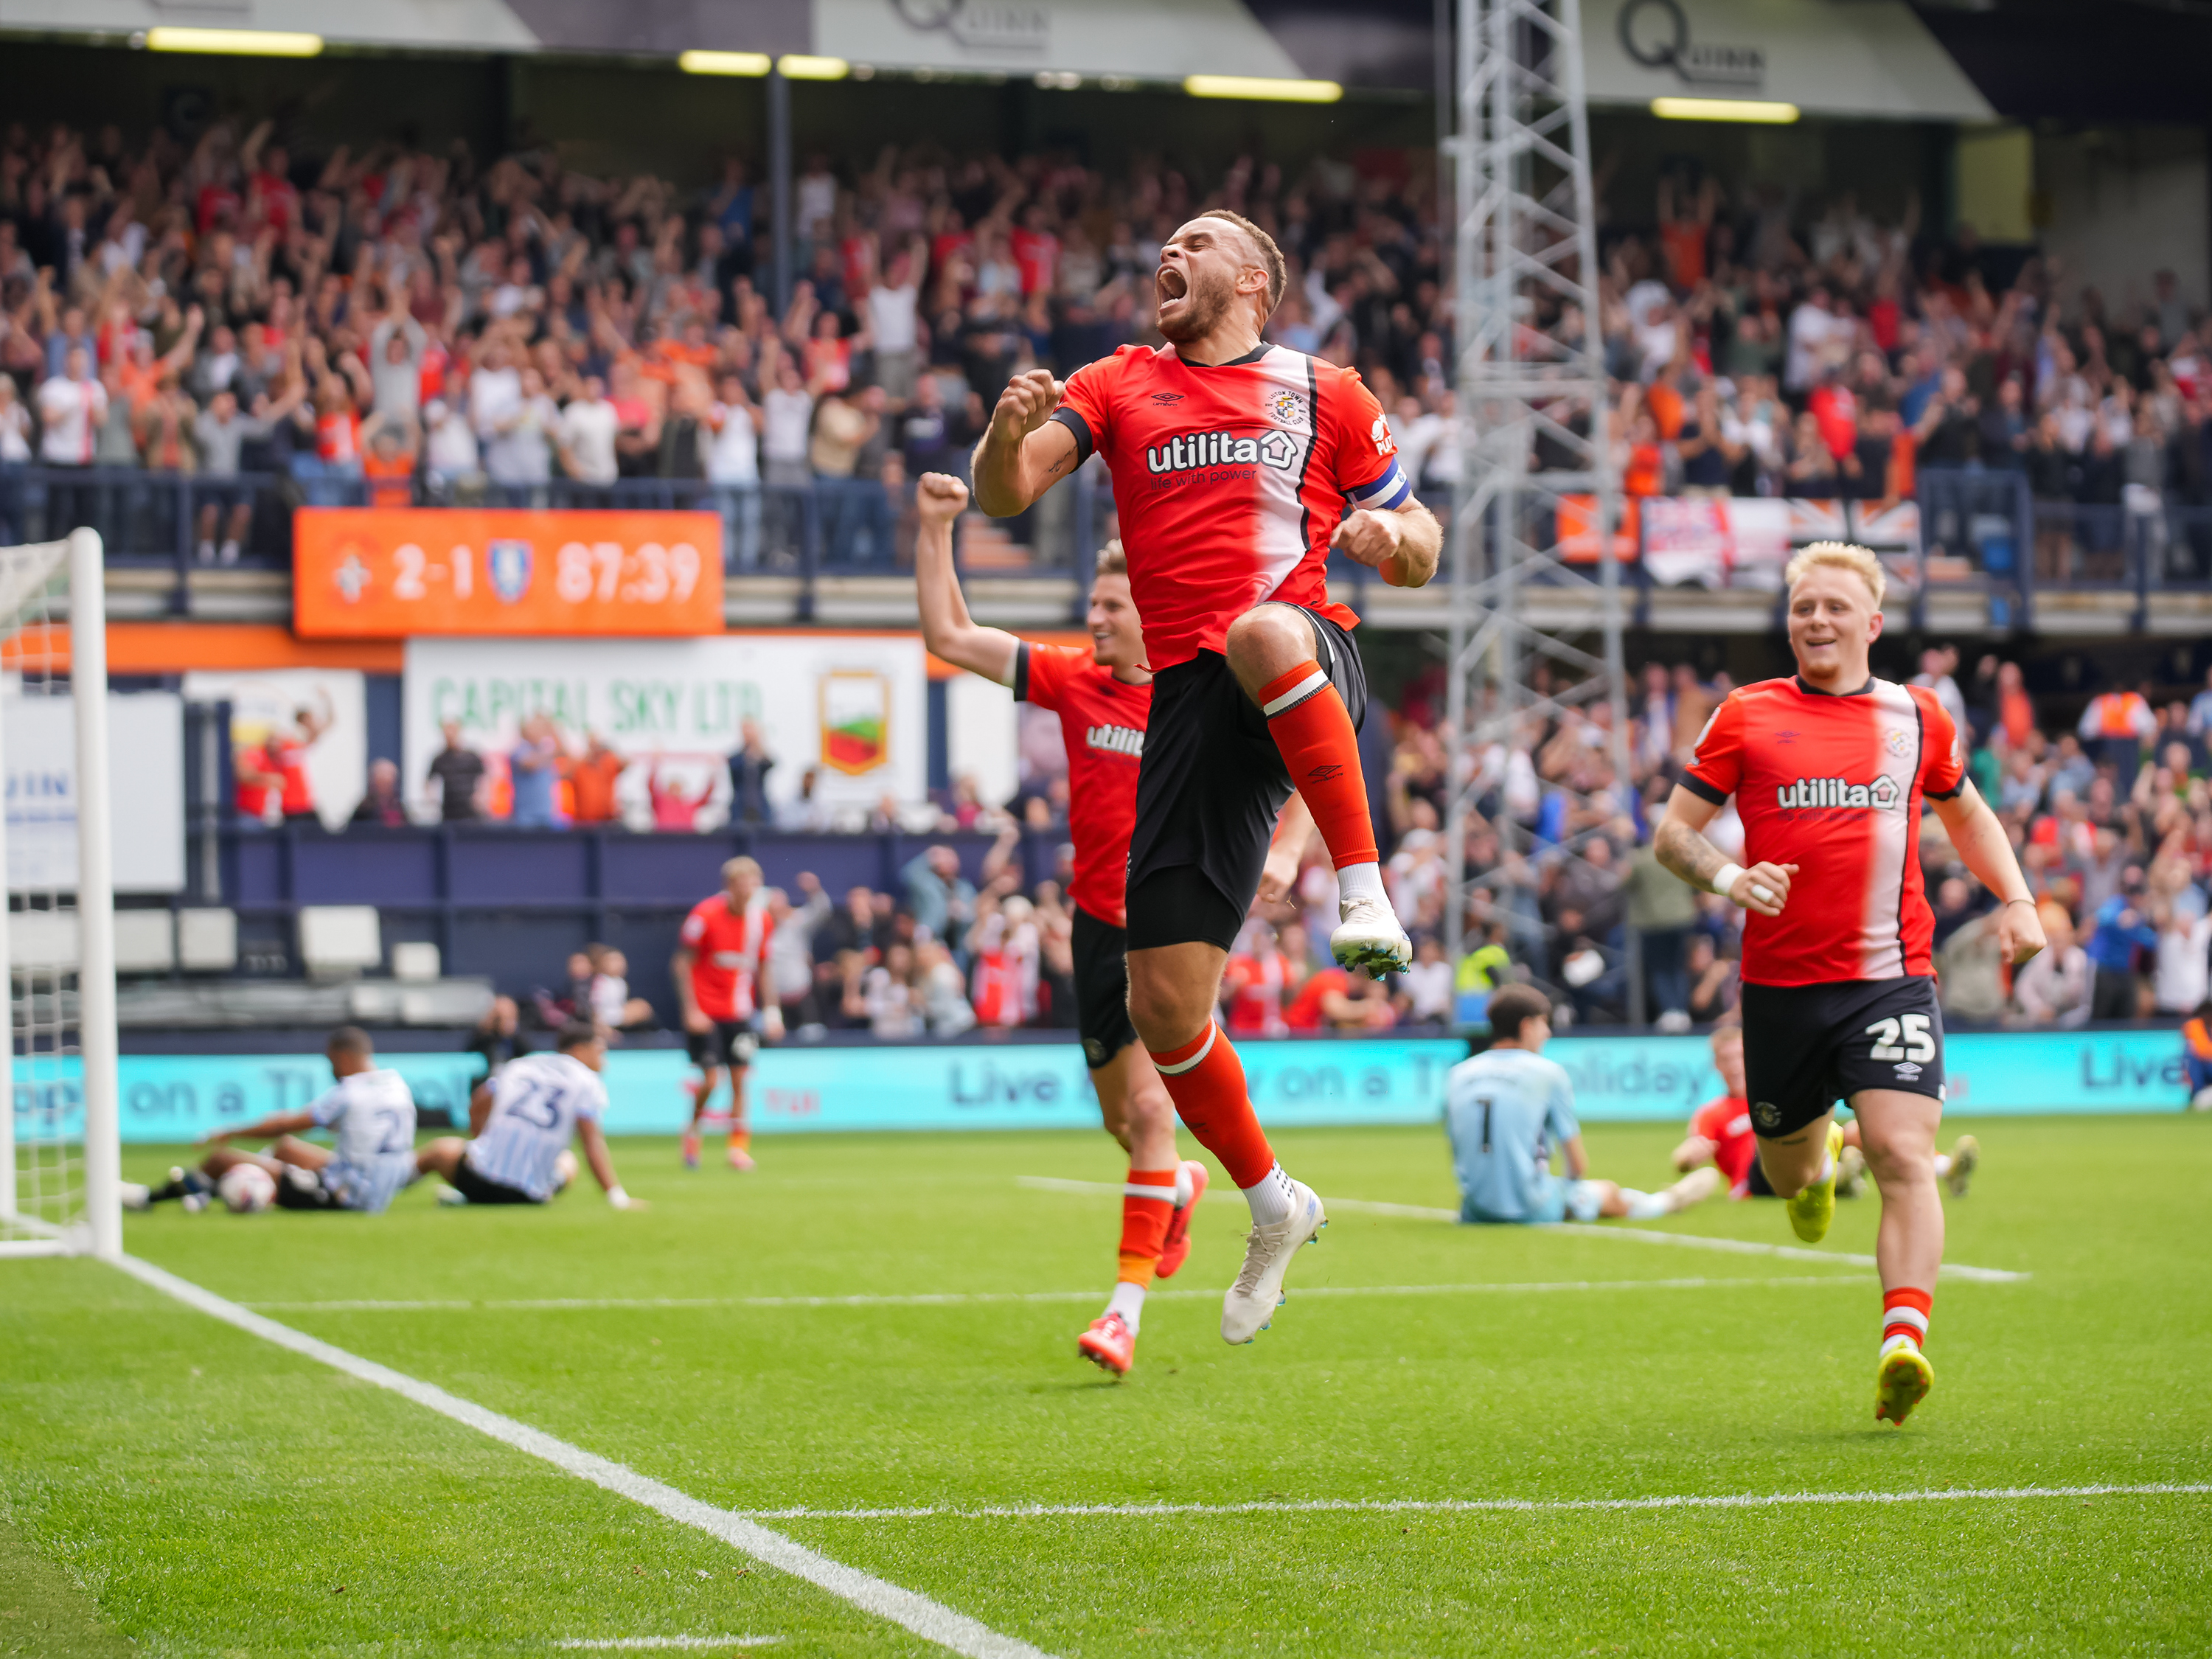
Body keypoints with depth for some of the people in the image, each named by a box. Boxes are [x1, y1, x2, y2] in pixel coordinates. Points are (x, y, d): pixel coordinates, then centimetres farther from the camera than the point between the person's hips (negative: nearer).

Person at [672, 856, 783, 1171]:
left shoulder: (761, 919, 0)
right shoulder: (705, 915, -14)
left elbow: (764, 965, 11)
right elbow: (682, 962, -9)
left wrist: (771, 1010, 4)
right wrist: (691, 1010, -14)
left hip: (739, 1012, 4)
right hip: (704, 1012, -4)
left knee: (739, 1080, -2)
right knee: (711, 1079, -9)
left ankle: (739, 1147, 4)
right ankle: (693, 1130, 18)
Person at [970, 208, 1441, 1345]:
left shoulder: (1324, 393, 15)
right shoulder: (1118, 386, 19)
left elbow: (1417, 551, 19)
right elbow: (1004, 496, 6)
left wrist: (1393, 536, -6)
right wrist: (1007, 432, -17)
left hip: (1310, 671, -3)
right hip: (1190, 693, 3)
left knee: (1263, 632, -43)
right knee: (1163, 1008, -2)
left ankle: (1365, 894, -35)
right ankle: (1273, 1208, 22)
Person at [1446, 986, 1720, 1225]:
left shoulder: (1458, 1075, 5)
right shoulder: (1548, 1073, -5)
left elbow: (1459, 1156, 12)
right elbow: (1579, 1164, -1)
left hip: (1474, 1212, 5)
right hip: (1534, 1212, -5)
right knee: (1610, 1192, 22)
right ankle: (1671, 1200, 50)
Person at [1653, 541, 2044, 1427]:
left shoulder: (1917, 716, 9)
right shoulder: (1746, 716, 4)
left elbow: (1967, 814, 27)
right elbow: (1673, 831, 6)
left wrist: (2016, 900, 12)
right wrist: (1728, 877, -15)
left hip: (1893, 977, -1)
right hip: (1780, 981, 1)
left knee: (1904, 1156, -19)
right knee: (1784, 1162, 15)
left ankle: (1904, 1344, -27)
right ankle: (1816, 1160, 53)